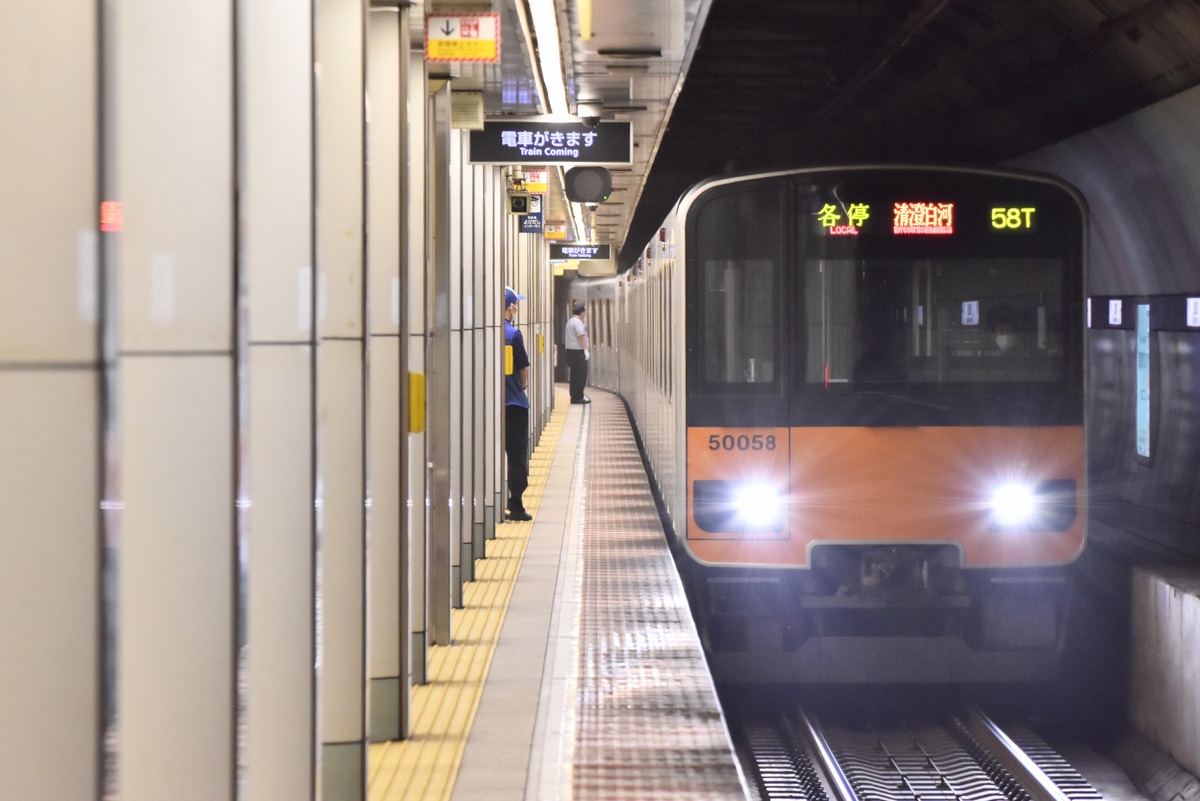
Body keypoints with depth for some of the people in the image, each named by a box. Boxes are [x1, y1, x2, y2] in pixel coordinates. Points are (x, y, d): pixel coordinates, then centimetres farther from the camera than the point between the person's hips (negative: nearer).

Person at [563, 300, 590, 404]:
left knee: (575, 375, 13)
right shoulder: (577, 322, -13)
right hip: (578, 352, -10)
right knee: (581, 375, -8)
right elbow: (581, 336, -22)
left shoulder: (570, 321, 20)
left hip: (571, 351, 10)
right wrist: (586, 349, -23)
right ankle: (578, 397, -8)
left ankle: (575, 397, 15)